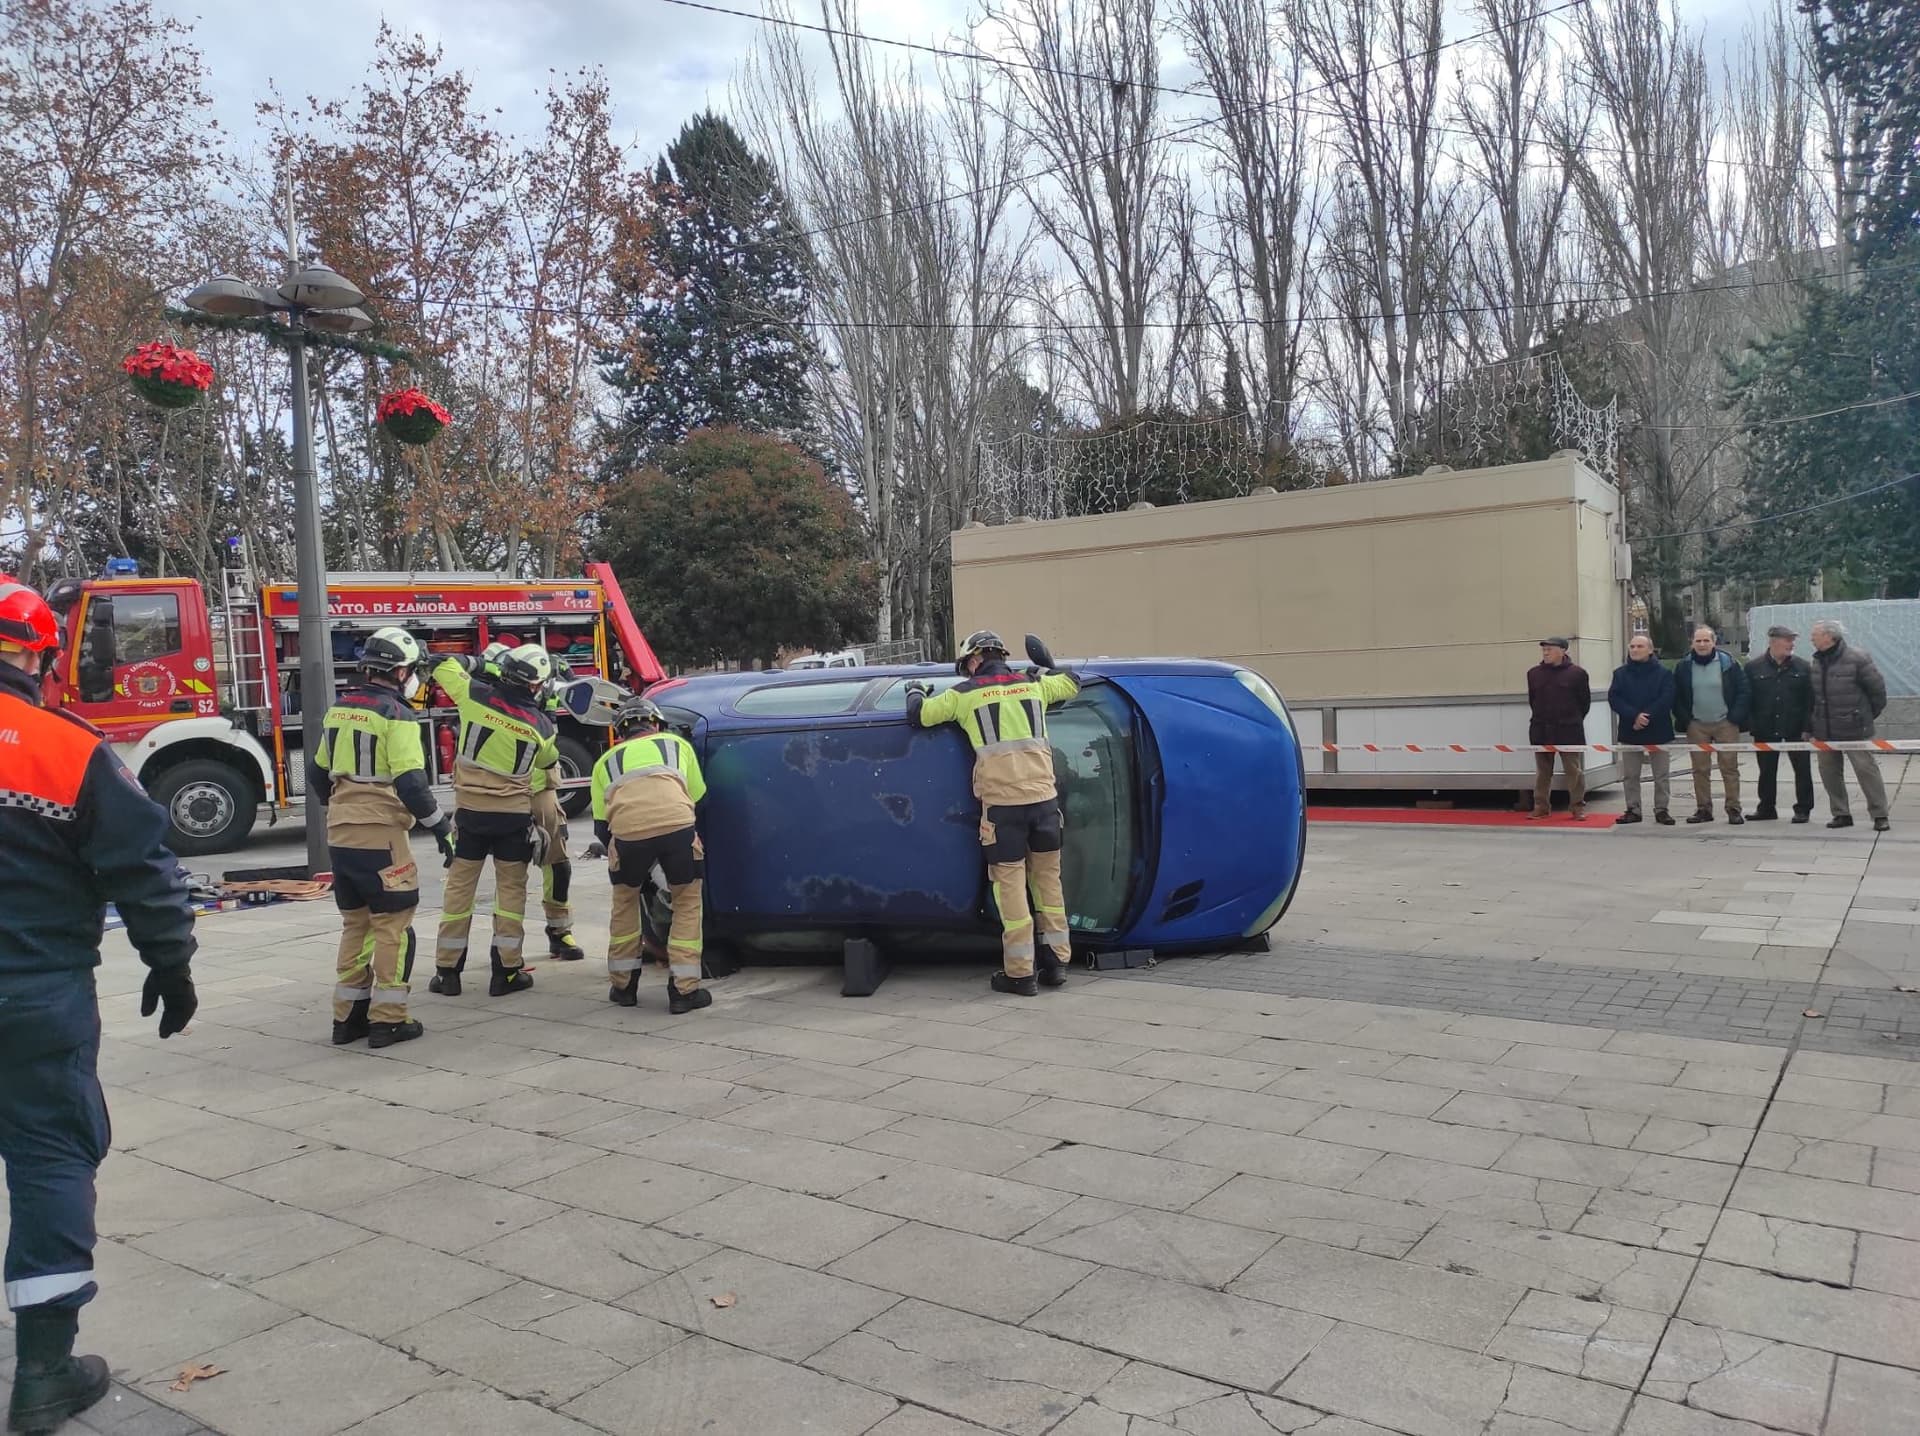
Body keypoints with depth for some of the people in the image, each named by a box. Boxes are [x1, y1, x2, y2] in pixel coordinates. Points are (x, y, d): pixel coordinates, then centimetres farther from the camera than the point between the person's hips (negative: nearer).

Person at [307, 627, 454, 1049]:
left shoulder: (339, 710, 11)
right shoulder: (394, 715, -12)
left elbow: (317, 774, 20)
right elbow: (410, 783, -19)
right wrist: (442, 828, -11)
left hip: (340, 836, 8)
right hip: (380, 837, -8)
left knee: (355, 925, 16)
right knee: (393, 927, 1)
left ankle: (347, 1017, 21)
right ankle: (387, 1020, 3)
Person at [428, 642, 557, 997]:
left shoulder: (476, 696, -9)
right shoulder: (540, 724, -7)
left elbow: (443, 666, 8)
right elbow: (548, 761, 14)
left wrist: (473, 661, 25)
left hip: (469, 811, 1)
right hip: (513, 816, -1)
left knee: (459, 887, 9)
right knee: (511, 888, 8)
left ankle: (447, 971, 14)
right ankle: (507, 971, 9)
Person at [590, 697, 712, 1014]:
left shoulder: (606, 761, 32)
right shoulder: (677, 744, 32)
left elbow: (601, 826, 27)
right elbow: (697, 798, 33)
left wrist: (625, 860, 39)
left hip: (627, 831, 1)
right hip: (677, 823, -1)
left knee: (625, 900, 27)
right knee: (687, 902, 19)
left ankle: (623, 985, 32)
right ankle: (684, 990, 15)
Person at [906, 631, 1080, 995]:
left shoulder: (965, 694, 4)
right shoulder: (1033, 685, 15)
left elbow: (919, 715, 11)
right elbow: (1071, 684, 33)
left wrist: (916, 691, 32)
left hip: (1002, 802, -4)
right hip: (1044, 797, 4)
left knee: (1010, 882, 2)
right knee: (1048, 878, 14)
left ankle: (1020, 972, 3)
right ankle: (1057, 961, 18)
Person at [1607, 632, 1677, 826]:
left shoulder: (1663, 673, -1)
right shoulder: (1621, 673, 4)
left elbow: (1666, 699, -11)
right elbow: (1614, 698, -6)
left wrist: (1647, 717, -19)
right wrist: (1634, 716, -19)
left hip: (1658, 731, -2)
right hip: (1630, 731, 2)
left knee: (1662, 775, 4)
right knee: (1630, 775, 6)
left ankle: (1661, 809, 12)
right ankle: (1633, 809, 14)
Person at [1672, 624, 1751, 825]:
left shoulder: (1728, 663, -2)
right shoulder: (1683, 667, 3)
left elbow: (1743, 692, -1)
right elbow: (1676, 697, 8)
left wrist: (1735, 717, -8)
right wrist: (1684, 719, -1)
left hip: (1725, 724, -2)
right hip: (1697, 726, 2)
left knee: (1730, 768, 0)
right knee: (1700, 770, 5)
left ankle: (1733, 809, 4)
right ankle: (1703, 809, 11)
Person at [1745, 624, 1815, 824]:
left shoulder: (1803, 667, 1)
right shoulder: (1753, 668, 0)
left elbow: (1810, 700, -2)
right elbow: (1747, 700, 0)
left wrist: (1807, 727, -9)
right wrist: (1752, 726, -6)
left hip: (1795, 729, 0)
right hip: (1766, 730, 1)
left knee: (1802, 770, 3)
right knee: (1767, 771, 10)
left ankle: (1803, 808, 12)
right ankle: (1766, 808, 20)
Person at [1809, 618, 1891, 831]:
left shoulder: (1857, 658, -14)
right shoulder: (1817, 661, 6)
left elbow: (1877, 688, -7)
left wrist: (1871, 713, 4)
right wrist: (1812, 723, 13)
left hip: (1855, 728, -6)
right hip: (1825, 731, 6)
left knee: (1866, 769, -3)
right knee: (1829, 771, 8)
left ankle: (1879, 816, 6)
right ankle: (1841, 814, 19)